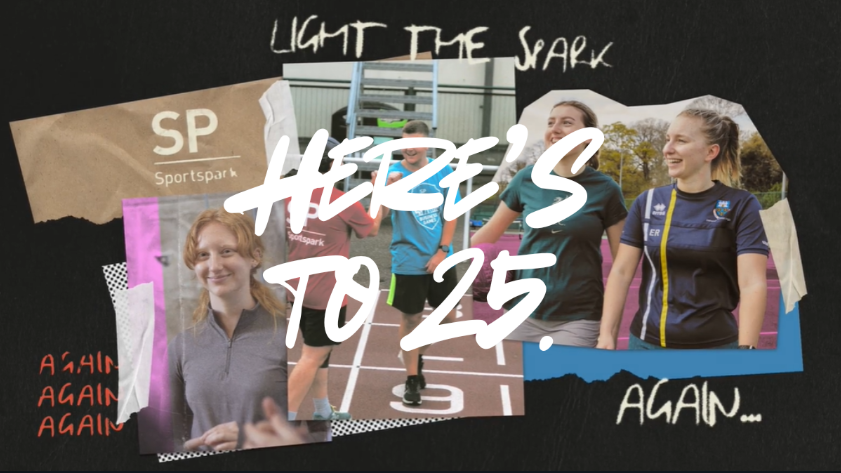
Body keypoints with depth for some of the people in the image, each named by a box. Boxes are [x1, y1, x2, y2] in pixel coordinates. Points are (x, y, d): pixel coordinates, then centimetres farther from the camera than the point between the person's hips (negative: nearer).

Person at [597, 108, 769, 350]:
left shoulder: (741, 206, -6)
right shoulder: (647, 202, 3)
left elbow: (752, 283, -13)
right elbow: (621, 272, 2)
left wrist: (746, 349, -23)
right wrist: (606, 334, -7)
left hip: (715, 346, -2)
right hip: (646, 342, 3)